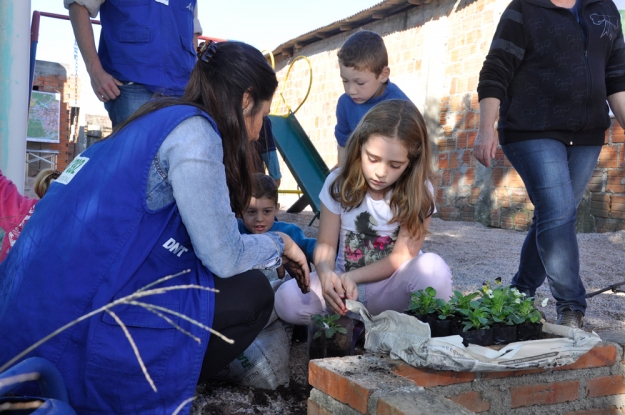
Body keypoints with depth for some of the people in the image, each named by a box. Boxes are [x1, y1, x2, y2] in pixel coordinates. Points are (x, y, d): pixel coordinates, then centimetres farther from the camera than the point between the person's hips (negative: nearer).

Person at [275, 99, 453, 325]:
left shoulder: (419, 192, -10)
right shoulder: (339, 183, -6)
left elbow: (402, 257, -11)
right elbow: (326, 244, -6)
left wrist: (352, 276, -23)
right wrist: (326, 273, -29)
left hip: (391, 288, -1)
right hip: (346, 282, 2)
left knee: (433, 268, -34)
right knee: (287, 299, -26)